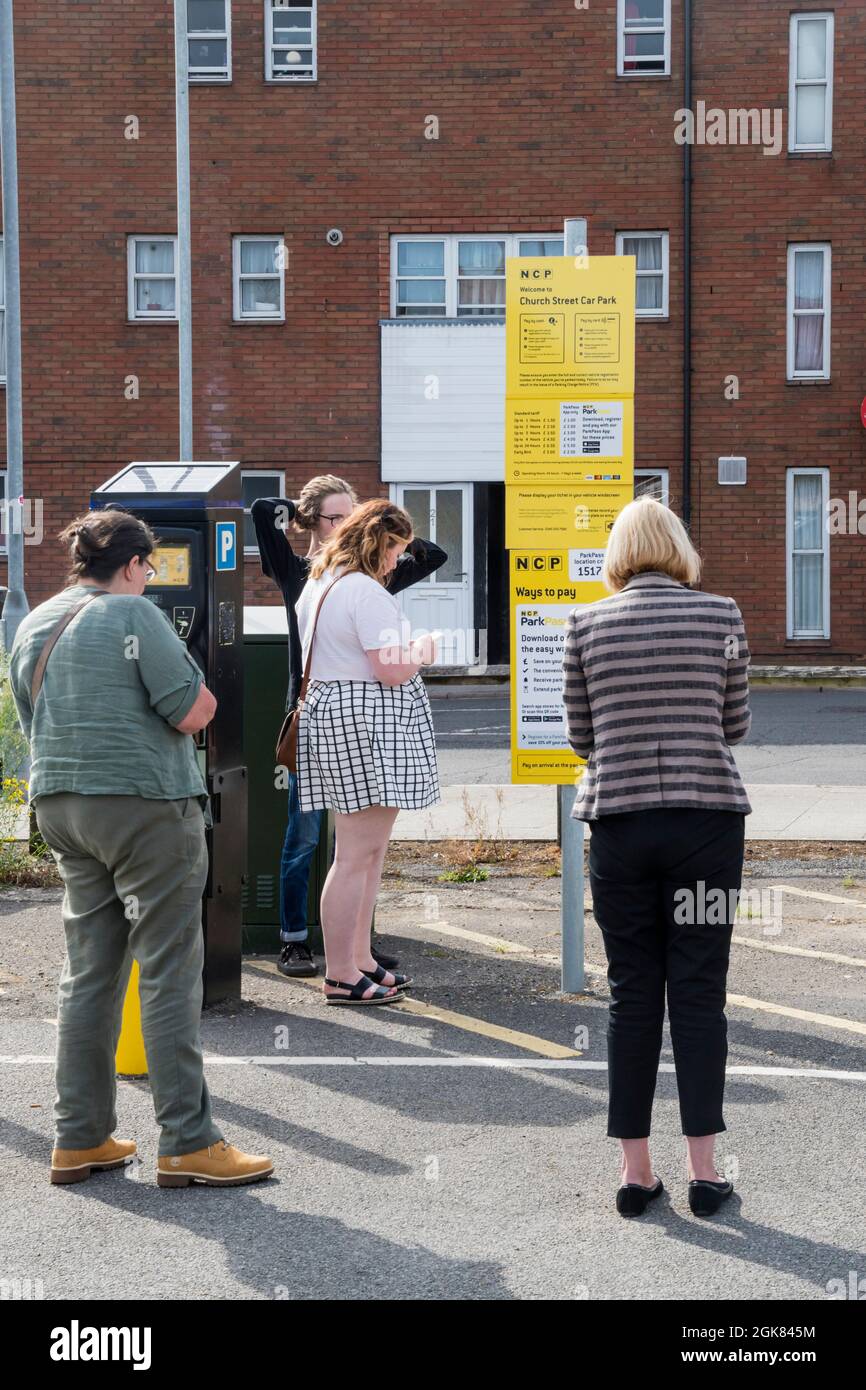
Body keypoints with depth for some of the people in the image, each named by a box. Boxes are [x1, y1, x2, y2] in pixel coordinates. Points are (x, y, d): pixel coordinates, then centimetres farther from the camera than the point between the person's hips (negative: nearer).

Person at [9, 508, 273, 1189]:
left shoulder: (33, 625, 13)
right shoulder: (134, 614, -11)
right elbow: (196, 711, -14)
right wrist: (176, 695, 7)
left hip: (60, 804, 8)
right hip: (145, 805, -8)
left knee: (88, 972, 13)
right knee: (169, 973, -2)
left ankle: (80, 1138, 17)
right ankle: (188, 1143, 1)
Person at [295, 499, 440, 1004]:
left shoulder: (318, 585, 16)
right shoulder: (367, 592, -16)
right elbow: (391, 671, -20)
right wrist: (422, 650, 0)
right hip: (368, 721, -11)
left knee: (369, 849, 17)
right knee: (358, 853, -7)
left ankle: (359, 959, 25)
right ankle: (340, 977, -3)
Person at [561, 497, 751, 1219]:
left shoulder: (586, 624, 1)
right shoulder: (721, 615, 0)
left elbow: (581, 736, 6)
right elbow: (736, 725, 7)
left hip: (620, 822, 1)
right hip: (708, 820, 0)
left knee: (632, 994, 7)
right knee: (699, 991, 5)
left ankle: (636, 1170, 12)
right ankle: (704, 1169, 8)